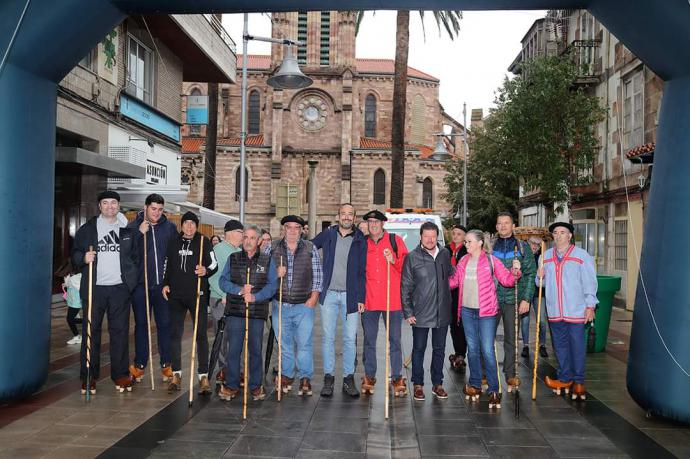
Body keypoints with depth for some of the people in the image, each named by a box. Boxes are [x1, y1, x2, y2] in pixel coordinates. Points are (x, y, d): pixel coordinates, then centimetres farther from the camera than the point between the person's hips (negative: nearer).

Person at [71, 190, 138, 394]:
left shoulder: (127, 230, 10)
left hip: (120, 288, 1)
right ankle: (89, 376, 11)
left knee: (120, 331, 3)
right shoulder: (87, 229, 7)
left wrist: (133, 280, 5)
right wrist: (83, 258, -14)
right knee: (91, 331, 2)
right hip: (94, 287, 0)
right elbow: (75, 254, 9)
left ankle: (120, 374, 10)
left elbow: (135, 256, 15)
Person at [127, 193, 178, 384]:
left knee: (164, 324, 5)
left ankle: (166, 364, 15)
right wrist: (139, 233, -19)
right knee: (141, 324, 9)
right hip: (140, 284, -1)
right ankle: (139, 364, 20)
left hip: (163, 285, 1)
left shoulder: (170, 227, 5)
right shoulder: (134, 226, 1)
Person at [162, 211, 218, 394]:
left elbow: (214, 265, 0)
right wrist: (165, 284, 10)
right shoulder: (174, 242, 10)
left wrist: (206, 271, -21)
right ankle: (176, 374, 16)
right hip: (176, 295, 4)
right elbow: (167, 265, 20)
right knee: (175, 334, 6)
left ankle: (203, 376, 2)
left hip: (198, 295, -3)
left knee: (201, 334, -3)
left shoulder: (204, 242, 0)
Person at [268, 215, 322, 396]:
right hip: (280, 305, 1)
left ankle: (305, 378, 11)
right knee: (284, 343, 10)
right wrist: (275, 274, -12)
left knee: (304, 344, 0)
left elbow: (318, 274, 4)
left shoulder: (310, 249, 3)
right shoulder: (273, 249, 5)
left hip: (304, 305, -1)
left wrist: (314, 297, -4)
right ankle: (286, 376, 23)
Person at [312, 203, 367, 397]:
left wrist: (361, 297, -4)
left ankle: (348, 379, 12)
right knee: (328, 337, 4)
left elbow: (362, 271, 2)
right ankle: (328, 378, 12)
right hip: (329, 294, 1)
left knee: (350, 339, 2)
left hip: (350, 295, -1)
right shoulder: (328, 235, 5)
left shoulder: (360, 240, 3)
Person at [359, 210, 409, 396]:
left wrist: (394, 260, -16)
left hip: (393, 299, -1)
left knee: (395, 340, 5)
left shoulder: (395, 240, 3)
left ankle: (397, 378, 14)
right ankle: (369, 377, 21)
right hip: (369, 300, 2)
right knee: (369, 341, 9)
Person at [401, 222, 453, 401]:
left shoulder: (445, 254, 4)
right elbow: (405, 286, -5)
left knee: (439, 349, 12)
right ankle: (418, 384, 19)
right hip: (420, 314, -3)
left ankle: (437, 383, 25)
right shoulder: (412, 257, -6)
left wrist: (448, 304, 13)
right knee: (419, 349, 7)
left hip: (442, 313, 3)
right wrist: (408, 312, -8)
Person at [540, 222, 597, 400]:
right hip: (555, 311, 4)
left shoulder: (582, 255, -2)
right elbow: (543, 283, 20)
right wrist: (540, 277, -3)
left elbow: (590, 282, -4)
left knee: (577, 345, 2)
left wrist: (590, 306, -10)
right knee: (560, 345, 11)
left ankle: (579, 381, 12)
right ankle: (565, 378, 23)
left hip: (576, 310, -4)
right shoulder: (546, 256, 11)